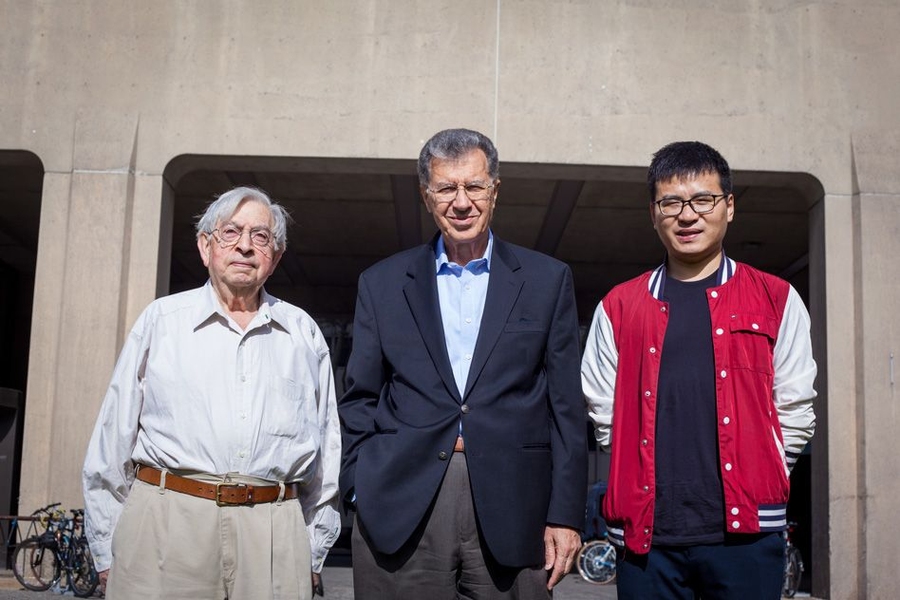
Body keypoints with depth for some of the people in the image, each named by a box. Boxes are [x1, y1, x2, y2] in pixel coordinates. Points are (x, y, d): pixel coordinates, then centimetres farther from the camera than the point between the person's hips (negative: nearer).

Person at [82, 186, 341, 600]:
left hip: (274, 532, 1)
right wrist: (106, 555, 4)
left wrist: (314, 555, 11)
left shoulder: (302, 331, 12)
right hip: (167, 521, -1)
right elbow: (115, 438, 7)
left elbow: (326, 449, 13)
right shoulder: (162, 320, 8)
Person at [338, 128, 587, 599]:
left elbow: (565, 406, 5)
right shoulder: (381, 283, 10)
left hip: (510, 510, 0)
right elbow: (359, 400, 11)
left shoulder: (547, 280, 7)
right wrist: (361, 489, -1)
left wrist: (564, 514, 0)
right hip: (400, 511, 1)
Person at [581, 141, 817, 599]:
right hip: (645, 531, 1)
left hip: (745, 528, -1)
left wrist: (751, 480, 4)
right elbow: (605, 413, 8)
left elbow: (795, 411, 6)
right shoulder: (619, 307, 8)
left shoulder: (776, 301, 6)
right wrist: (659, 475, 6)